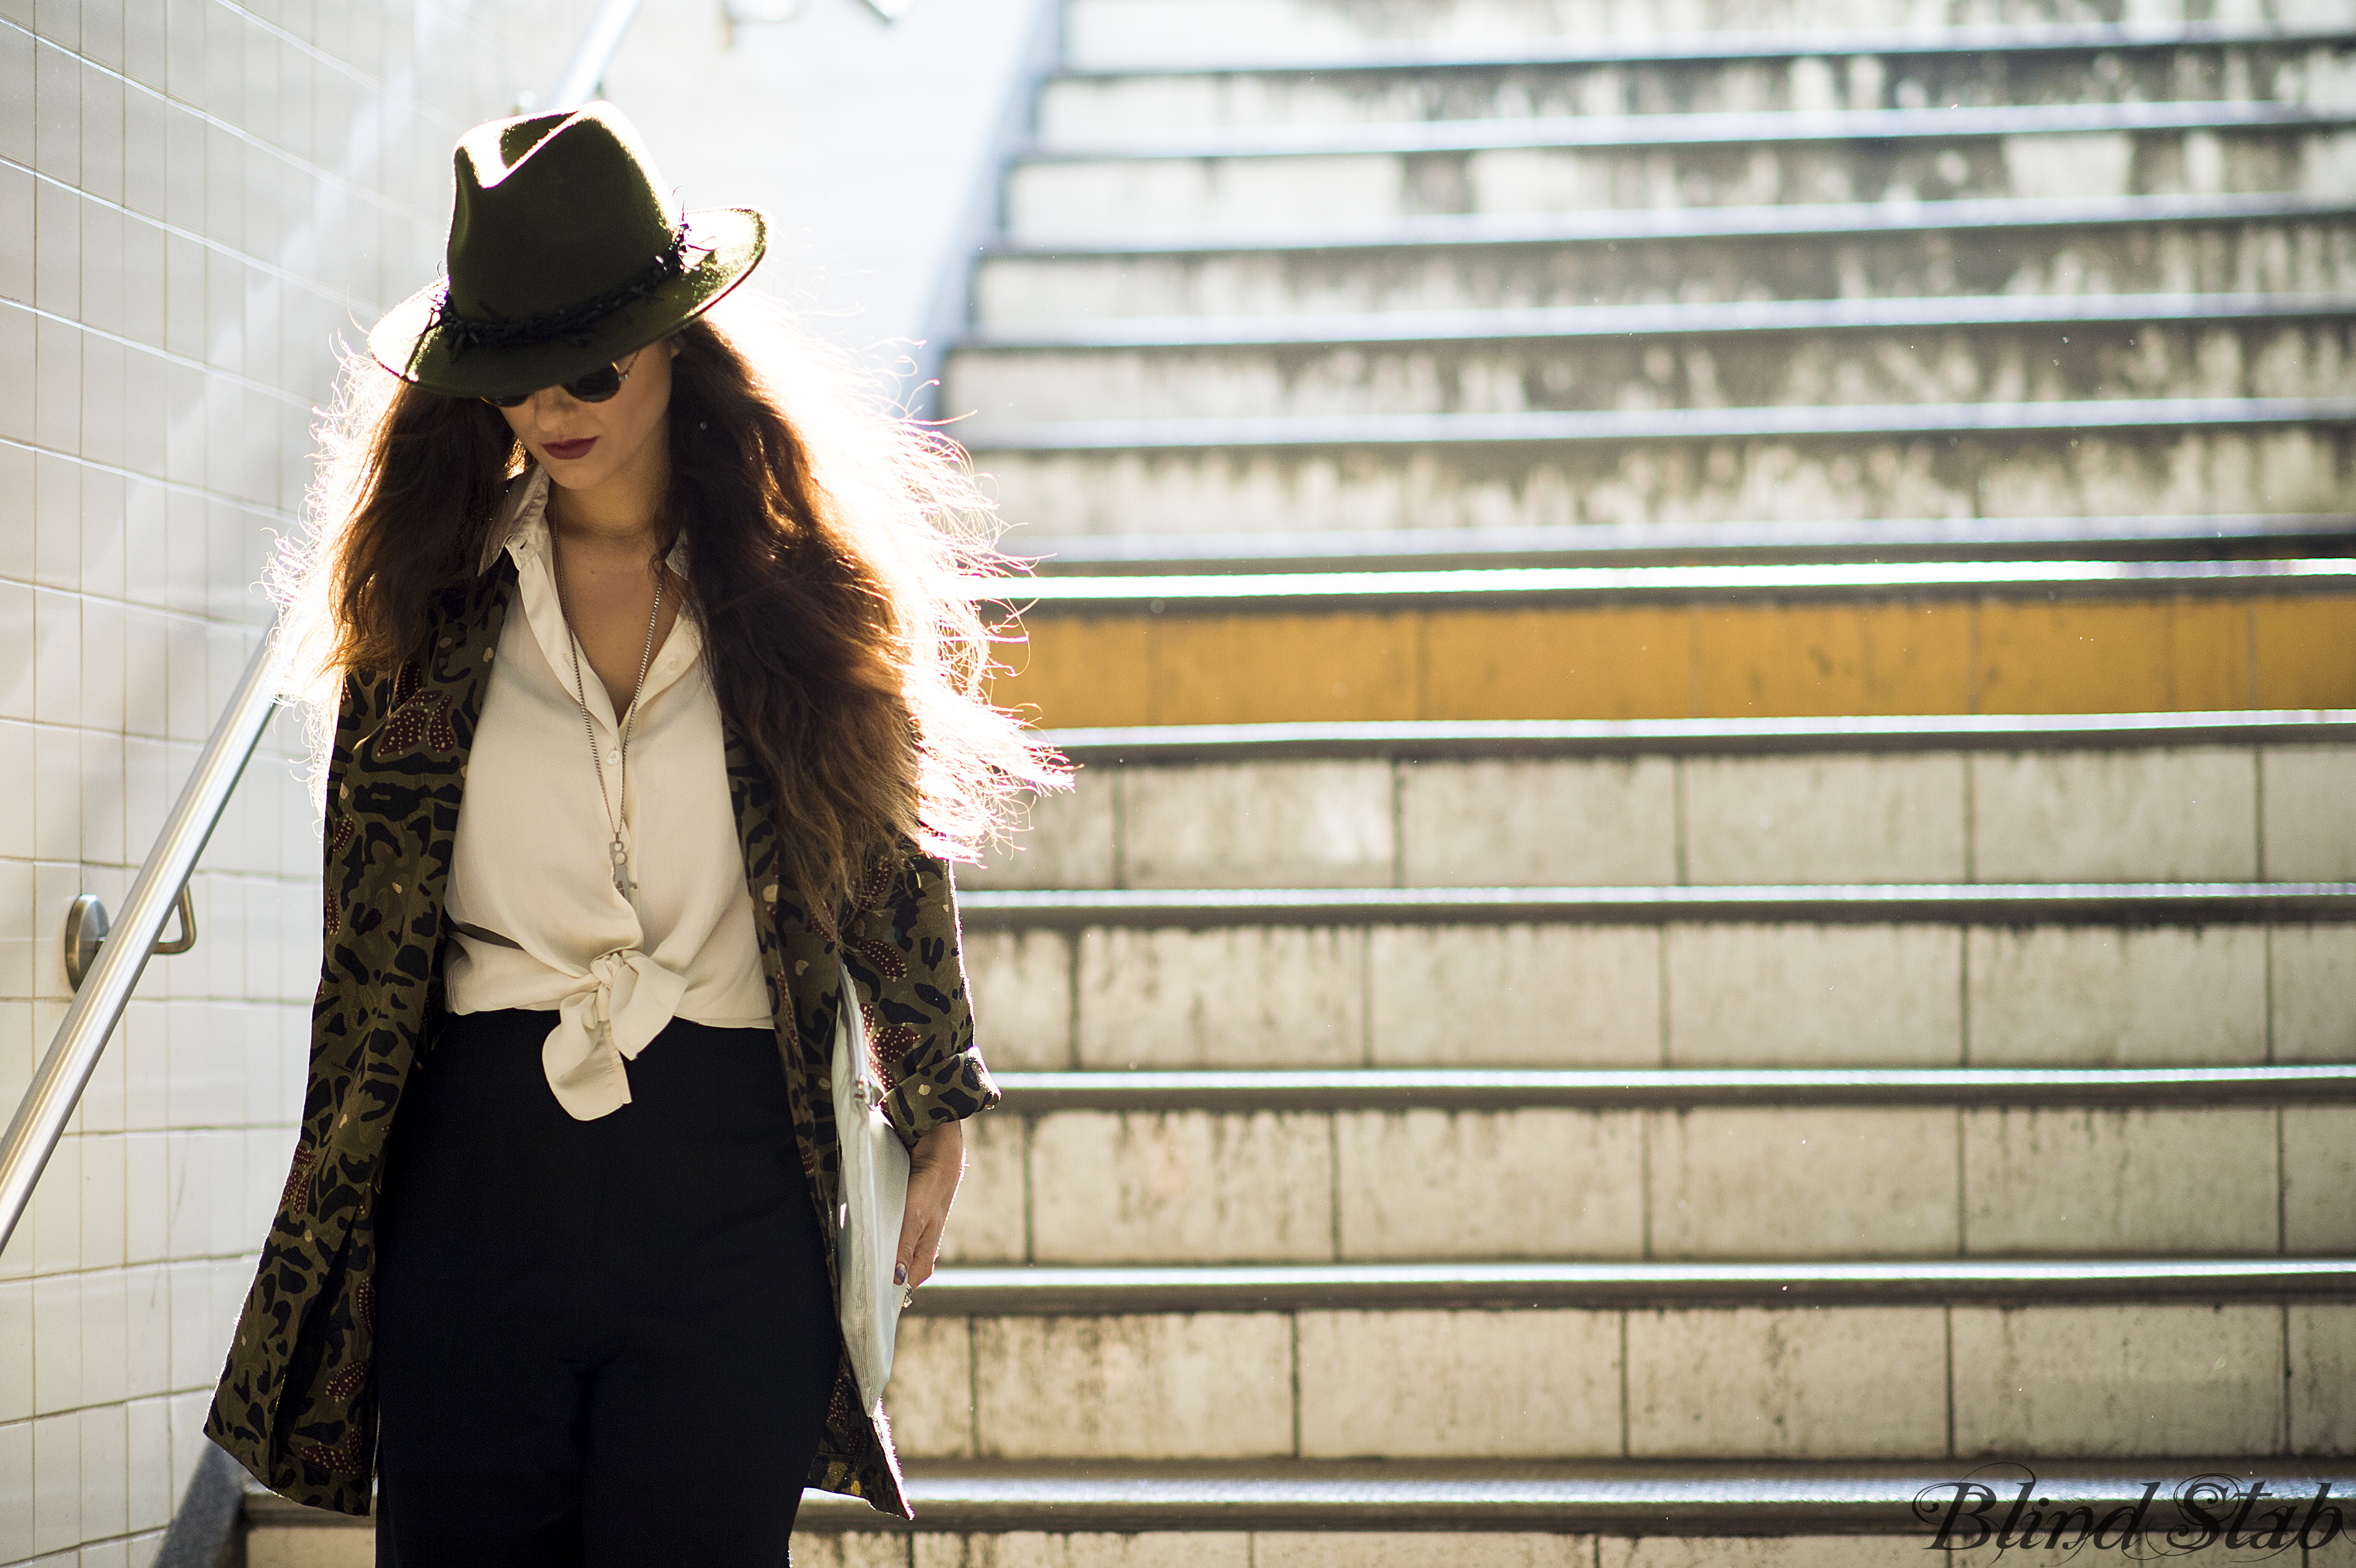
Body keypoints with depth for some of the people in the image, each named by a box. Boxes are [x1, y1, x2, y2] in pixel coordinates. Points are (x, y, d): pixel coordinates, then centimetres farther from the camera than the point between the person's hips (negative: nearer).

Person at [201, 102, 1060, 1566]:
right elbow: (370, 927, 8)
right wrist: (332, 1205, 6)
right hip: (480, 1161, 1)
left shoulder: (801, 582, 4)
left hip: (730, 1181, -1)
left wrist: (938, 1116, 14)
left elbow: (895, 861, 11)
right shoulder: (432, 592, 7)